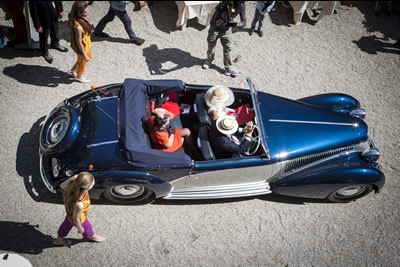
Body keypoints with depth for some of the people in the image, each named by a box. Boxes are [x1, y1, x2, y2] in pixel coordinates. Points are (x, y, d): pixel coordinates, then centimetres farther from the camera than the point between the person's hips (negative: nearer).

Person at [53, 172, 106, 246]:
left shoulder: (73, 181, -36)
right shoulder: (79, 204, -49)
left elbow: (62, 185, -12)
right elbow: (76, 219, -29)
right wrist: (80, 228, -10)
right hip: (79, 219, -6)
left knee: (67, 223, 35)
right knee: (86, 227, 28)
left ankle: (59, 239, 64)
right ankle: (91, 236, 63)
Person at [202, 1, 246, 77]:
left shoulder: (242, 6, -16)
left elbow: (244, 21, -14)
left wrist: (239, 24, -39)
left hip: (227, 30, 3)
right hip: (215, 28, -2)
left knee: (228, 49, 3)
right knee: (211, 46, 15)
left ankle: (228, 69, 17)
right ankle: (209, 60, 45)